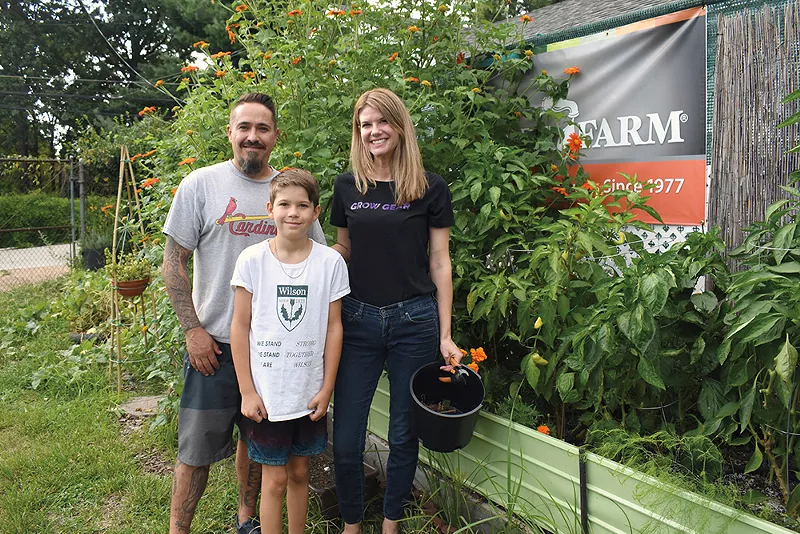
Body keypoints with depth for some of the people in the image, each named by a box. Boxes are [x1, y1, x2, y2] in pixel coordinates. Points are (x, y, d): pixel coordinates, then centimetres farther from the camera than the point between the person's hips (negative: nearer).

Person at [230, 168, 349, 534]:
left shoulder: (330, 262, -4)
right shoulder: (252, 260, -7)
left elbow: (333, 328, 1)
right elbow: (240, 327, -3)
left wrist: (327, 389, 0)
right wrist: (247, 391, -5)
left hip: (310, 392, 2)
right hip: (266, 392, -1)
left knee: (299, 472, 16)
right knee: (275, 479, 7)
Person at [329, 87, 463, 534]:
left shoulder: (430, 188, 0)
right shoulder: (347, 186, 7)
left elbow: (439, 262, 1)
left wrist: (445, 335, -2)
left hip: (414, 320, -1)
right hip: (358, 318, 2)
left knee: (404, 434, 10)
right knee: (345, 438, 4)